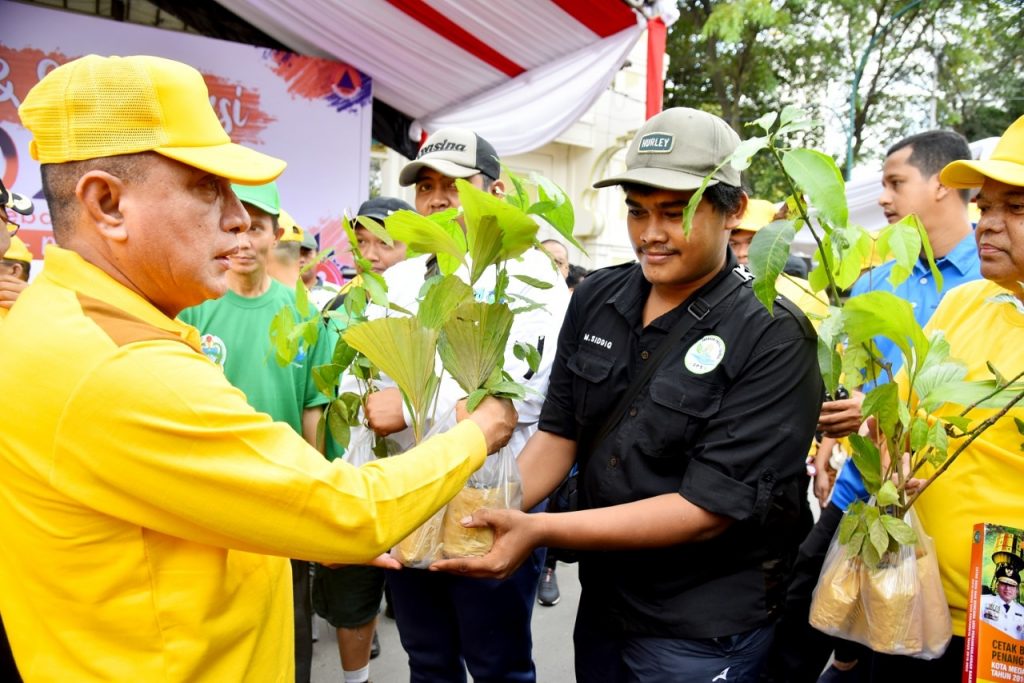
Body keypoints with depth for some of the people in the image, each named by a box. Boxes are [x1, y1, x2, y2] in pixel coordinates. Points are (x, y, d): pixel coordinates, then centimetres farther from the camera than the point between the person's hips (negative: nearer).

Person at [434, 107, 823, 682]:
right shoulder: (595, 298, -4)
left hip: (702, 633, -4)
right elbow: (560, 433, 0)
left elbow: (708, 508, -24)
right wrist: (492, 511, -17)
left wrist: (539, 531, -30)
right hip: (601, 602, 5)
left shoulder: (774, 338, -20)